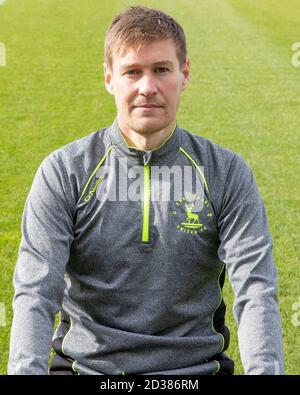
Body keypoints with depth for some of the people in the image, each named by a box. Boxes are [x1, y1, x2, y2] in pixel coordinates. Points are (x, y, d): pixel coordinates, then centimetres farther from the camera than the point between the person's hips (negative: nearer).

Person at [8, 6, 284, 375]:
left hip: (193, 365, 1)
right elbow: (36, 292, -9)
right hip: (85, 364, 0)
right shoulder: (62, 172, 0)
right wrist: (26, 369, -28)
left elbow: (255, 290, -8)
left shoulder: (228, 174, 2)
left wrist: (263, 369, -27)